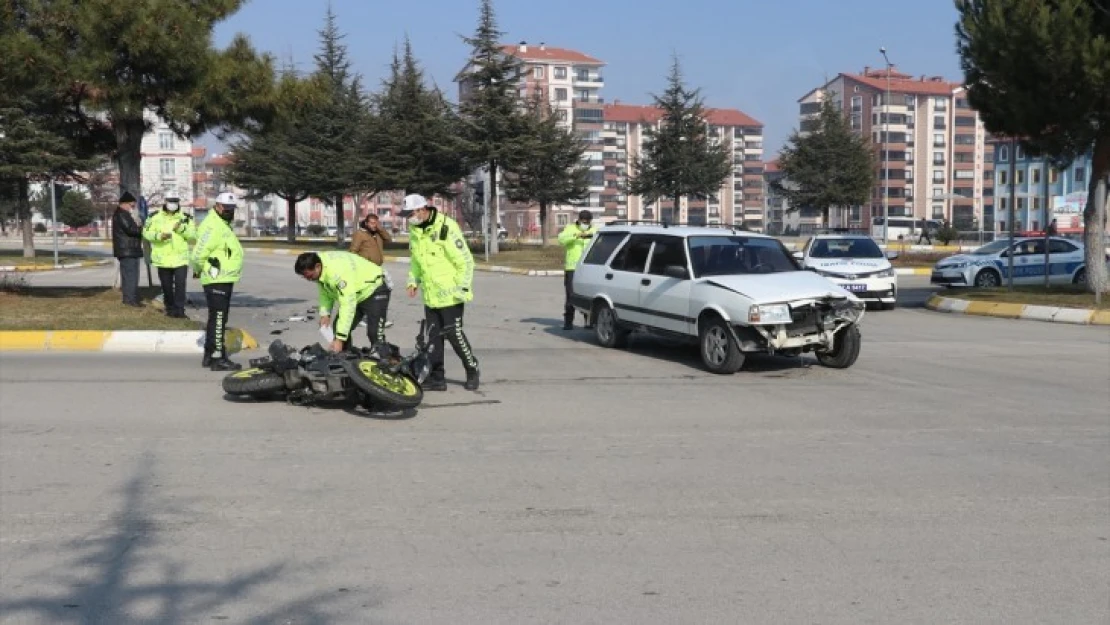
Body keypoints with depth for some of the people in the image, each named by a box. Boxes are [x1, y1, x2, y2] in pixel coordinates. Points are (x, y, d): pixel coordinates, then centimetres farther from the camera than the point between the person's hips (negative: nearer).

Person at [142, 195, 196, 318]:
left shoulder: (186, 218, 4)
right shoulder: (155, 217, 3)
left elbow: (193, 235, -4)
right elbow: (146, 233, -1)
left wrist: (182, 229, -21)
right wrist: (159, 236, -19)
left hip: (180, 258, -1)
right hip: (163, 259, 1)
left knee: (180, 284, -11)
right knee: (166, 286, 11)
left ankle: (179, 309, -6)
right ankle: (170, 308, 26)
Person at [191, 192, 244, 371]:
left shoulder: (223, 225, 18)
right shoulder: (212, 227, -17)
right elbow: (198, 255, -22)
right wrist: (199, 270, -4)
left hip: (225, 280, 11)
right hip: (216, 281, -11)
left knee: (217, 319, 17)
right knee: (218, 319, -9)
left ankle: (209, 356, 26)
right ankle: (218, 358, -8)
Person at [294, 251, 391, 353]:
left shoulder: (337, 272, -38)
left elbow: (348, 305, -40)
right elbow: (325, 292, 5)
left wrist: (340, 339, -41)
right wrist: (325, 314, -13)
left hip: (374, 289, -9)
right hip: (353, 294, 9)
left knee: (375, 333, -19)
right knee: (338, 328, 5)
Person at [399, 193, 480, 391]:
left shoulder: (446, 227, -17)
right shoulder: (414, 230, 8)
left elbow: (465, 260, -15)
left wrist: (463, 287, -15)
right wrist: (413, 281, 9)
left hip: (449, 294, -7)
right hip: (430, 294, 7)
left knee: (454, 334, -4)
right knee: (434, 336, 7)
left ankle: (472, 371, 14)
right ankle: (437, 377, 13)